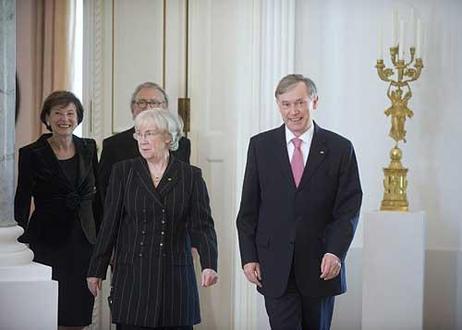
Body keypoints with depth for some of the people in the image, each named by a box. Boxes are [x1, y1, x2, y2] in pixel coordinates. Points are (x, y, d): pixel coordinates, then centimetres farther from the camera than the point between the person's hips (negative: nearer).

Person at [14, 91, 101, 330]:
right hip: (48, 244, -4)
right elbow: (22, 203, -2)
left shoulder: (88, 149, 8)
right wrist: (22, 245, -8)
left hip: (84, 241, 4)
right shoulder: (32, 154, -4)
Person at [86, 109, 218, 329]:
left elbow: (202, 225, -3)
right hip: (132, 276, 0)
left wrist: (209, 265, -18)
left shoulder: (190, 176, 4)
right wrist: (96, 270, 3)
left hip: (175, 276, 0)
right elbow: (109, 224, 6)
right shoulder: (123, 171, 6)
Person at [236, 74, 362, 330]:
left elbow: (349, 209, -2)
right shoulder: (260, 146, 4)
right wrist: (249, 257, -1)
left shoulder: (340, 149, 1)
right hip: (275, 268, 0)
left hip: (321, 266, 0)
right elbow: (248, 208, 5)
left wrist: (335, 252, -15)